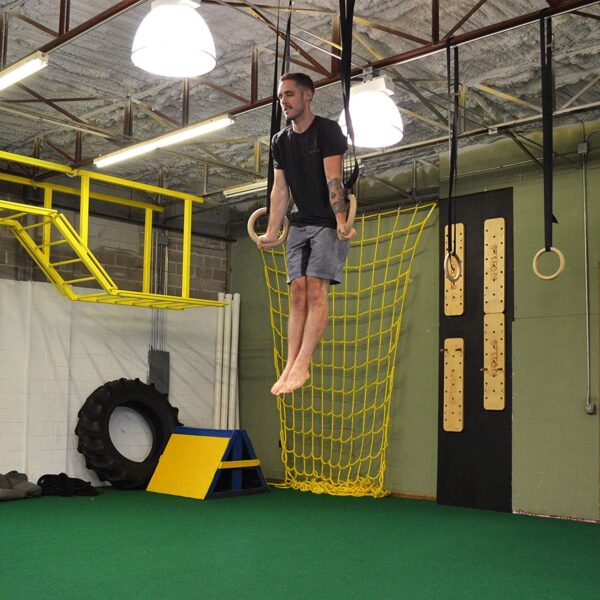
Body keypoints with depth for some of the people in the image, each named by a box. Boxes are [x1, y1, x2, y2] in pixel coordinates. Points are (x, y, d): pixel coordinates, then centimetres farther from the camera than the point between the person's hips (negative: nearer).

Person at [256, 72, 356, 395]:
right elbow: (280, 189, 12)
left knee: (316, 290, -14)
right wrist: (271, 233, 6)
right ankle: (290, 366, -3)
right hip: (299, 224, 6)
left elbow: (334, 180, -16)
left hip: (328, 223, -6)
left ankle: (302, 364, -14)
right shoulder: (280, 140, 13)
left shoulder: (328, 130, -5)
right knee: (298, 293, -1)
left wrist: (341, 222, -25)